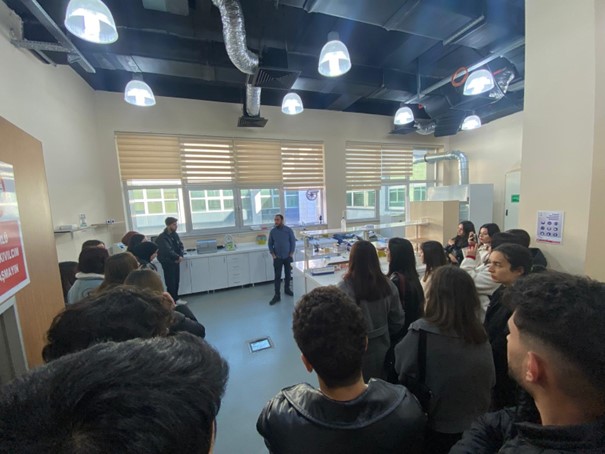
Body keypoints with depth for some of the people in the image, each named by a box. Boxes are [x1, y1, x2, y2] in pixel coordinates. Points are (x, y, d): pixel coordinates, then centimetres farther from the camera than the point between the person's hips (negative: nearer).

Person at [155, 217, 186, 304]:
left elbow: (181, 246, 7)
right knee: (171, 283, 0)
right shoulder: (162, 238, -16)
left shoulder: (175, 234, 6)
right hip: (168, 263, -7)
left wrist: (181, 256, -10)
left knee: (176, 281, 12)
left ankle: (175, 299, 25)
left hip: (176, 261, 7)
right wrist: (178, 257, -14)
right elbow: (167, 251, -24)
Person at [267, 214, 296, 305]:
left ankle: (287, 289, 34)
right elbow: (270, 244, 5)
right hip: (277, 258, 0)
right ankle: (277, 295, 3)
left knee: (288, 274, 13)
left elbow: (293, 242, -1)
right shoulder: (272, 231, -1)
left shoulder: (288, 230, -5)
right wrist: (273, 255, -4)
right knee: (277, 276, -2)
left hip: (288, 257, 0)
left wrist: (291, 253, -7)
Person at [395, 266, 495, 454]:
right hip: (477, 426, 5)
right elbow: (490, 382, 4)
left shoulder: (421, 333, -29)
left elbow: (401, 371, -15)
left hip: (437, 428, -4)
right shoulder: (480, 336, -11)